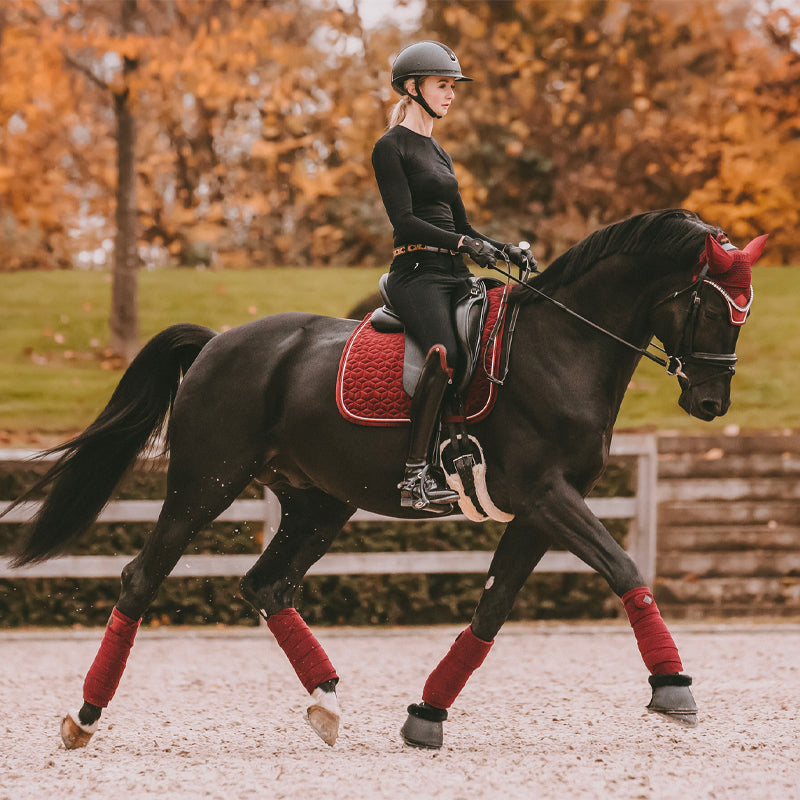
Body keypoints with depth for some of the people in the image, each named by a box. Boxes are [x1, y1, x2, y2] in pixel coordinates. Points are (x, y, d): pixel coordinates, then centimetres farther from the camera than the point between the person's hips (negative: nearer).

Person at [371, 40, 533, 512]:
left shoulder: (438, 152, 24)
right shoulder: (392, 147, -1)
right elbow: (405, 221, -12)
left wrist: (505, 250, 7)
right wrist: (464, 243, -21)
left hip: (454, 275, 9)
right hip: (417, 272, -9)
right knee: (445, 353, -33)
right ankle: (417, 475, -34)